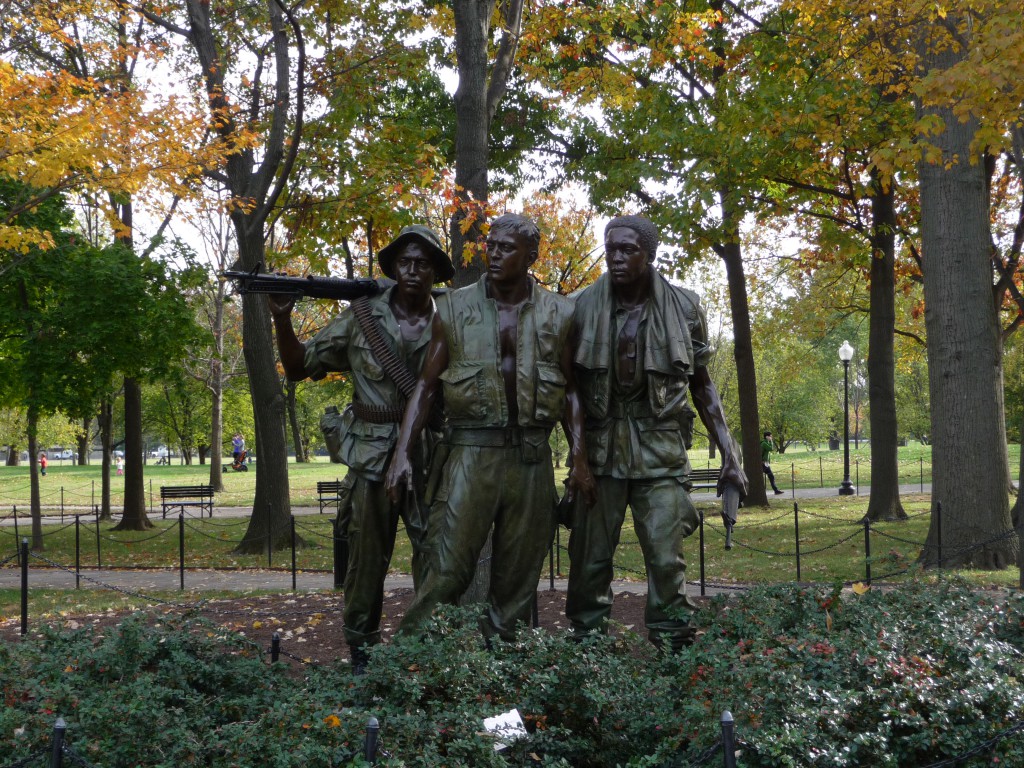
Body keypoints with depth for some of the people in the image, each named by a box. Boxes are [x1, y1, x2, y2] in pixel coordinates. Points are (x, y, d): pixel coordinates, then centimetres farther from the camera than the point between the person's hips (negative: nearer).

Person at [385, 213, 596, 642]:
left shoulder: (558, 314, 7)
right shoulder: (454, 309, 4)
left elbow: (570, 390, 11)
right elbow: (427, 386, 7)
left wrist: (580, 460, 2)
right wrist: (402, 452, -2)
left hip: (531, 457, 2)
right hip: (471, 450, -2)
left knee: (518, 577, 7)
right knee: (448, 570, -8)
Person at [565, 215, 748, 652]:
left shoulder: (683, 308, 3)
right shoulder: (583, 306, 1)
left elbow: (701, 386, 10)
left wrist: (729, 454, 5)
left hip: (660, 451, 0)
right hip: (599, 449, 1)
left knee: (667, 561, -6)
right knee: (590, 559, 2)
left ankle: (674, 650, 3)